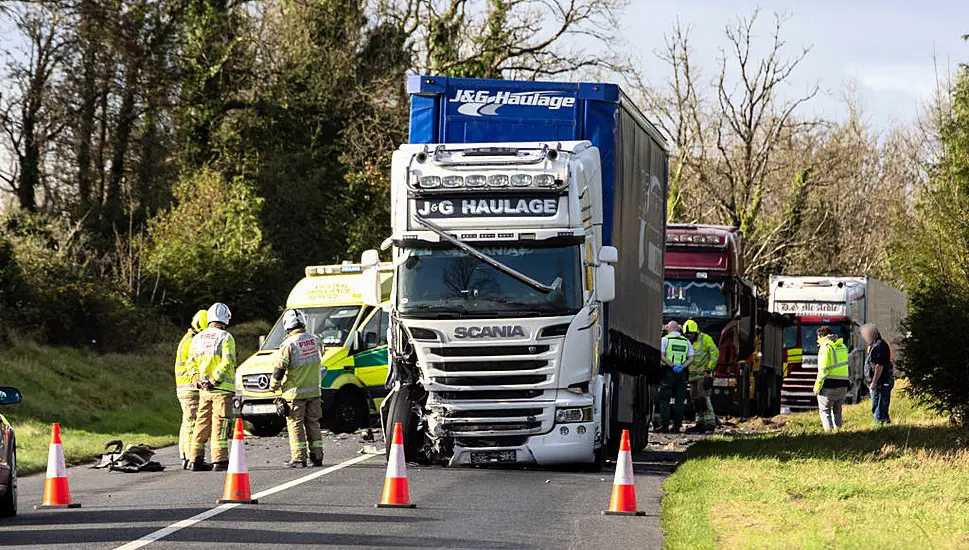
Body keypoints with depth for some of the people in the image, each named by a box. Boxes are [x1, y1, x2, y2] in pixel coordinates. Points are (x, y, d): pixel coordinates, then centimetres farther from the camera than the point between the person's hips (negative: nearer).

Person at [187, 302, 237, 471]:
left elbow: (191, 363, 12)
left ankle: (196, 460, 11)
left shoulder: (198, 338, 13)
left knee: (202, 424, 10)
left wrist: (199, 380, 3)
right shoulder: (225, 338, -7)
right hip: (222, 389, -6)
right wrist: (214, 380, -15)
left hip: (204, 390, 6)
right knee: (220, 424, -6)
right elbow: (227, 362, -17)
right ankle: (219, 460, -10)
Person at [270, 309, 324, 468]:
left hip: (295, 392, -5)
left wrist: (274, 386, 2)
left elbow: (279, 370, -14)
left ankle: (299, 459, -4)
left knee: (296, 425, 0)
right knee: (313, 423, 14)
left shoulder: (289, 344, -15)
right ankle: (317, 456, 14)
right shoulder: (315, 340, 3)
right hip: (314, 391, 5)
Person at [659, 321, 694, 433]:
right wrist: (682, 366, -6)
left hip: (668, 372, -4)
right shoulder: (686, 341, 13)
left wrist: (671, 365, -15)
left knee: (664, 399, -2)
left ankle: (664, 425, -10)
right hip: (682, 373, 4)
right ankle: (677, 425, 5)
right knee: (679, 400, 7)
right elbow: (691, 359, 6)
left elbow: (661, 356, -12)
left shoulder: (665, 339, 1)